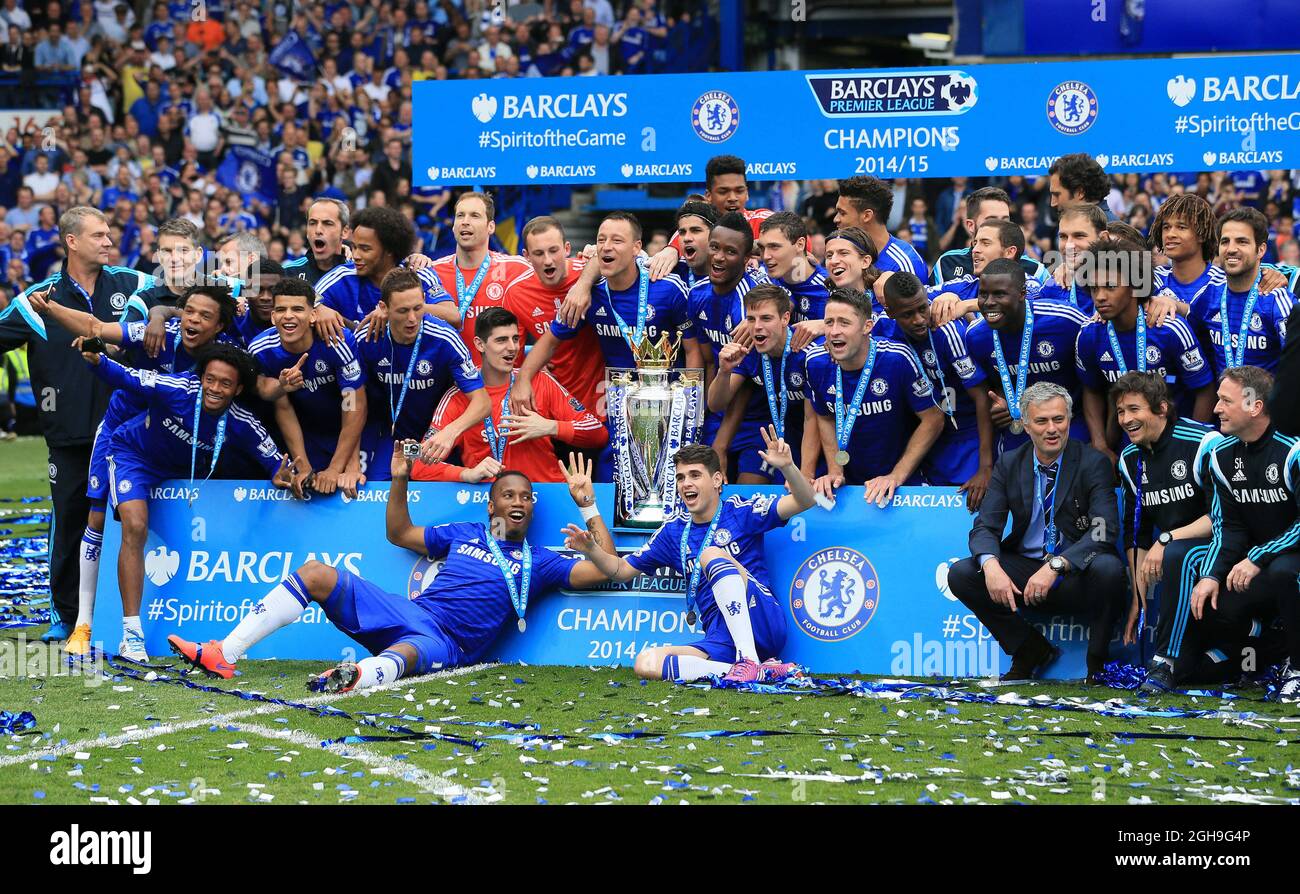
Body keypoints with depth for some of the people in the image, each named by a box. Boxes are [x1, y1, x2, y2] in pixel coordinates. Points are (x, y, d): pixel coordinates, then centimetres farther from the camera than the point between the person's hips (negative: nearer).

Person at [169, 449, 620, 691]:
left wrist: (587, 505, 0)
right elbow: (400, 534, 33)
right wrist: (399, 482, 18)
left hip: (446, 642, -5)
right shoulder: (464, 533, 24)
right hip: (406, 610, 5)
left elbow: (603, 570, 2)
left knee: (403, 654, -43)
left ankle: (361, 676, -81)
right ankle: (223, 656, -16)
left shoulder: (539, 562, 12)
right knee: (316, 574, -8)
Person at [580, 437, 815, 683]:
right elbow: (622, 570, 24)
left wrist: (787, 467, -25)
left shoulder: (741, 512, 4)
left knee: (712, 554, -26)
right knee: (645, 663, -21)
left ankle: (749, 661, -38)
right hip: (722, 642, 5)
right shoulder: (674, 531, 17)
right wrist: (592, 551, 3)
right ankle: (763, 671, -29)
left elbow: (805, 502, -6)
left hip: (763, 623, -5)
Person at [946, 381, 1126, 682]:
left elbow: (1105, 531, -18)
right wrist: (991, 565, -27)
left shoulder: (1093, 463, -7)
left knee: (1108, 568, -36)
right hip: (1025, 568, 3)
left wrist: (1056, 565, -33)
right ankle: (1032, 650, -1)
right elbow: (985, 527, -2)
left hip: (1077, 575, -3)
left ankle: (1097, 661, -11)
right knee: (960, 574, -18)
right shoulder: (1009, 465, 4)